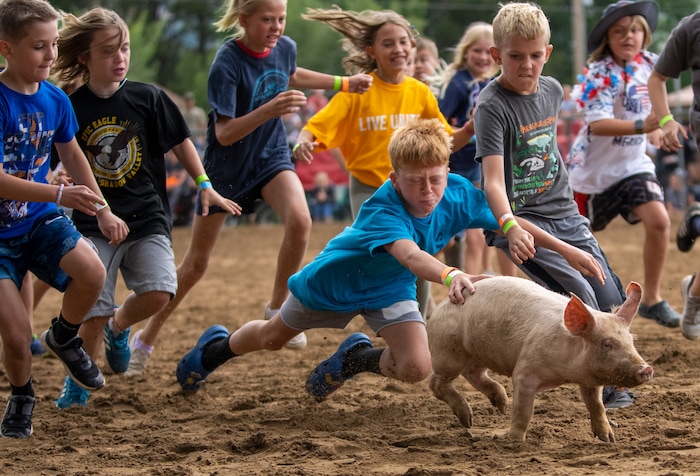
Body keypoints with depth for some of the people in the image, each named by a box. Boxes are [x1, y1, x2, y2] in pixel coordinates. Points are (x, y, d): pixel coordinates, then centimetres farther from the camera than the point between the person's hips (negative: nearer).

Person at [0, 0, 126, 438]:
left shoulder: (55, 99, -2)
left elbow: (72, 155, 17)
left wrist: (102, 210, 15)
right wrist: (60, 195, -33)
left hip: (41, 221, 4)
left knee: (91, 273, -25)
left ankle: (64, 338, 8)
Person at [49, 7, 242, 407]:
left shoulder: (148, 98, -1)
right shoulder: (71, 109, -3)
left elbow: (180, 142, 12)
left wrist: (205, 187, 10)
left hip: (147, 219, 1)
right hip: (94, 223, -1)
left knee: (158, 292, -21)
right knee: (94, 314, -8)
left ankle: (119, 327, 14)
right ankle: (77, 383, 20)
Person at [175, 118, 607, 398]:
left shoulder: (458, 194, -27)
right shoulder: (383, 209, -42)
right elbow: (410, 255, -60)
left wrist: (569, 249, -22)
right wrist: (451, 275, -79)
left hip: (389, 290, 4)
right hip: (335, 278, -4)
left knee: (416, 369, -16)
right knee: (271, 338, 17)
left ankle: (357, 358, 17)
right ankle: (216, 348, 51)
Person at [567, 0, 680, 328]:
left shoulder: (648, 64, 0)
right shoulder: (601, 74, -19)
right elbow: (597, 123, -32)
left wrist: (657, 132, 10)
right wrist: (640, 126, -43)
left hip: (633, 163, 4)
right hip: (594, 167, -4)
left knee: (658, 221, -15)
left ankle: (651, 299, -3)